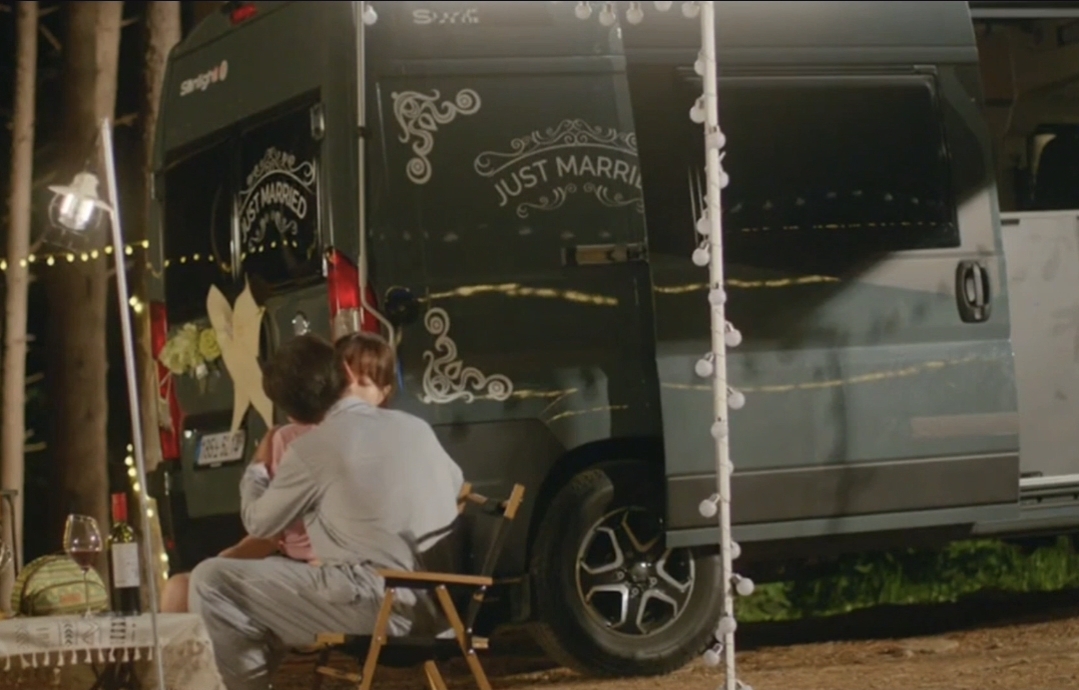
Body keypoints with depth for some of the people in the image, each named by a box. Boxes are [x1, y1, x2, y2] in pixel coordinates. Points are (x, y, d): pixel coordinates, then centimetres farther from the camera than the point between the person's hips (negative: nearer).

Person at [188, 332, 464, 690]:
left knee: (210, 580, -5)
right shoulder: (415, 426, 12)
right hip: (435, 605, 8)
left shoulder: (311, 447, -5)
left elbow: (259, 524, 8)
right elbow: (456, 486, 30)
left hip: (380, 604, -8)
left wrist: (256, 468, 29)